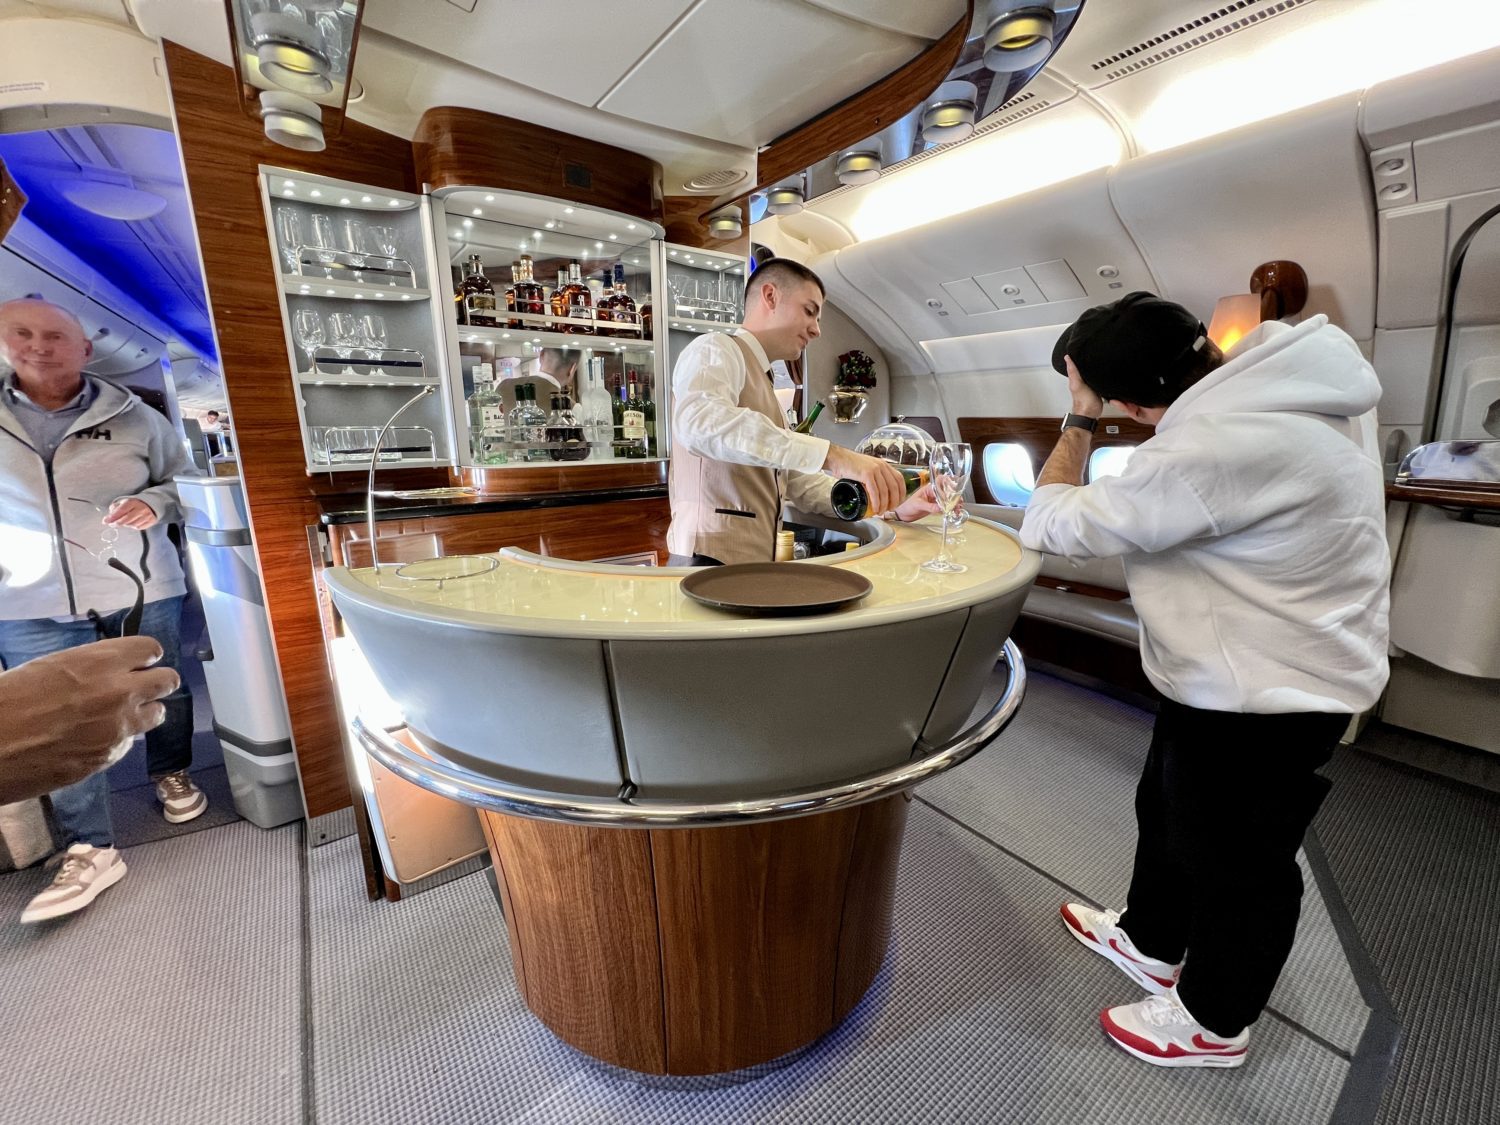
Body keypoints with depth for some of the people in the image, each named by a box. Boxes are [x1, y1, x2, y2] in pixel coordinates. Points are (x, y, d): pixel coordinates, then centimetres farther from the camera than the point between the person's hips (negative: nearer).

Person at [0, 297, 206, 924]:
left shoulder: (136, 419, 1)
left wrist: (154, 503, -12)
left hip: (143, 593, -1)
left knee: (164, 694, 12)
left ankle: (172, 776, 38)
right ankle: (90, 851, 12)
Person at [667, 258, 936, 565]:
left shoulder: (763, 384, 22)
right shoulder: (716, 350, -5)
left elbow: (797, 482, 18)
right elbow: (700, 422, -28)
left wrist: (895, 506, 8)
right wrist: (830, 454, -32)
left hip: (755, 561, 8)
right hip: (712, 558, -8)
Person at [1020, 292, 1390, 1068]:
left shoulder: (1212, 450, -35)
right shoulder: (1280, 381, -5)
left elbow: (1049, 525, -25)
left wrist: (1081, 419, -13)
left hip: (1265, 696, -9)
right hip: (1268, 667, 9)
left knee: (1237, 861, 14)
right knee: (1168, 812, 25)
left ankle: (1212, 1022, 41)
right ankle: (1151, 940, 51)